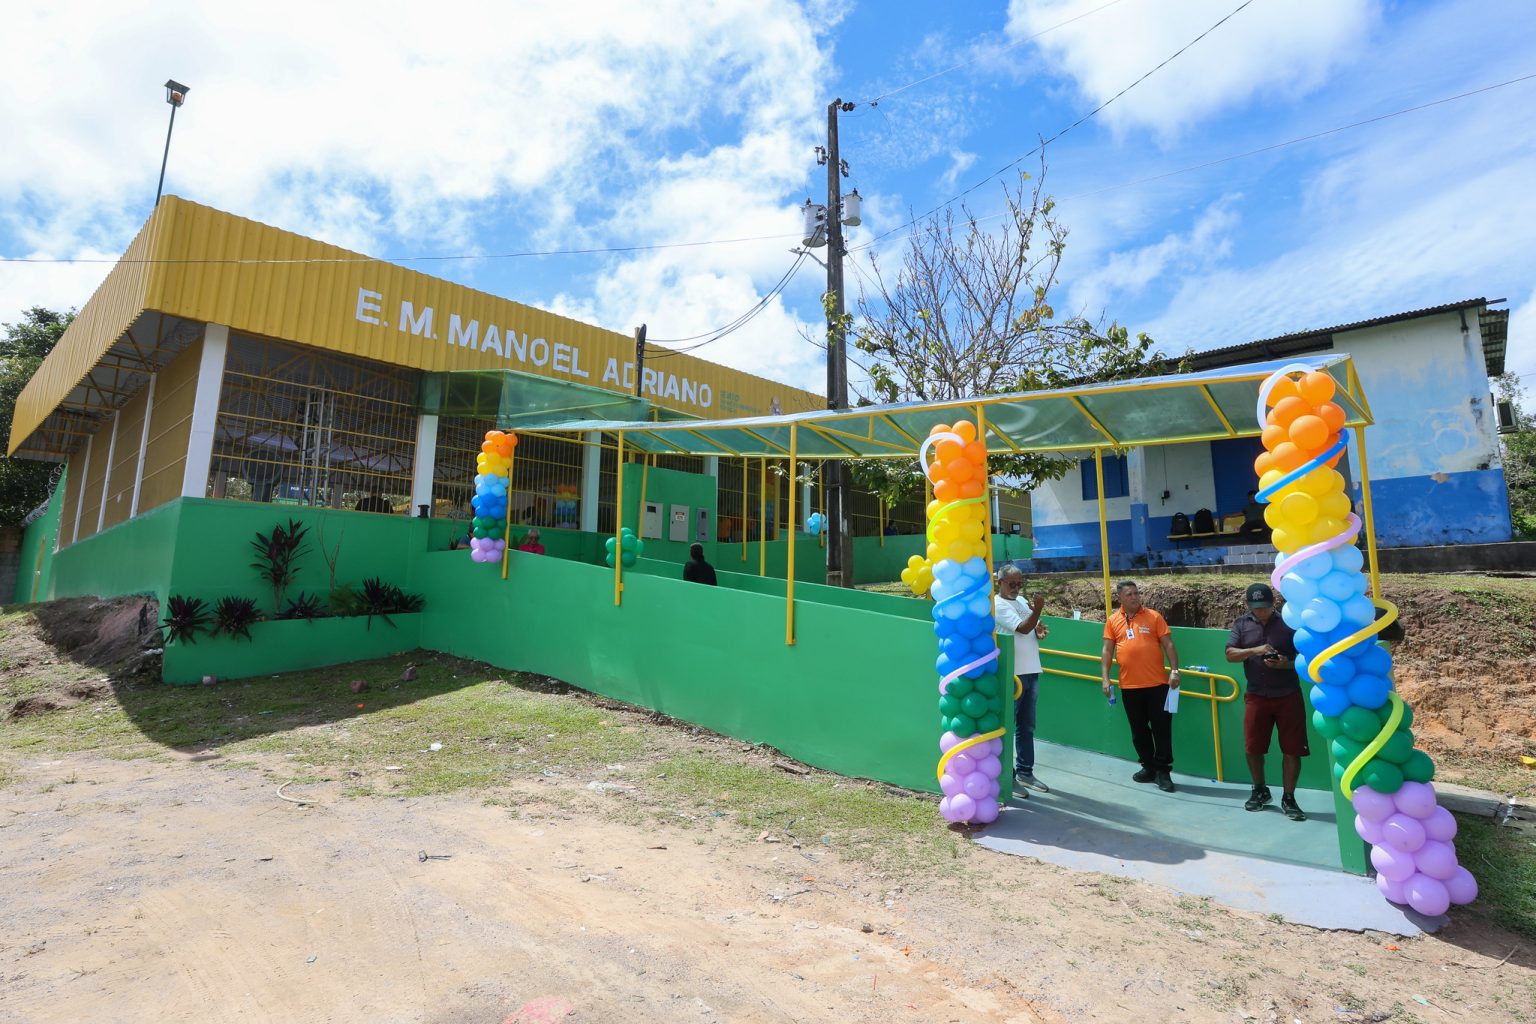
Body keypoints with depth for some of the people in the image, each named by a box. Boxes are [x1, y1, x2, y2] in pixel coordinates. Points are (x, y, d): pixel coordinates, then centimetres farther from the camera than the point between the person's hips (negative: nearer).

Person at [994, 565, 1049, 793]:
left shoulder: (1022, 601, 15)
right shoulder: (997, 605, -11)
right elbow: (1022, 628, -21)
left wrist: (1039, 632, -2)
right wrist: (1037, 610, -37)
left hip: (1031, 672, 8)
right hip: (1010, 675, -8)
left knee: (1026, 727, 16)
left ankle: (1025, 772, 27)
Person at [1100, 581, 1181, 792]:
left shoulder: (1153, 617, 0)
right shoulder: (1113, 621, 5)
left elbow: (1168, 645, -1)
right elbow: (1107, 650, 5)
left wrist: (1174, 670, -11)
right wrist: (1106, 678, -1)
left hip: (1157, 684, -2)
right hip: (1129, 686, 2)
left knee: (1162, 728, 3)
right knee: (1139, 730, 12)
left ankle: (1163, 771, 14)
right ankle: (1148, 767, 27)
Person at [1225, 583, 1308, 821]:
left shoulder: (1289, 623, -3)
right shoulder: (1241, 624, 2)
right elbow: (1230, 654, -5)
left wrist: (1288, 664, -21)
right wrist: (1254, 650, -22)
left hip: (1288, 695, -1)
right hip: (1256, 696, 1)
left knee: (1292, 749, 2)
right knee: (1253, 747, 7)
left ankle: (1288, 798, 17)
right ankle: (1260, 791, 29)